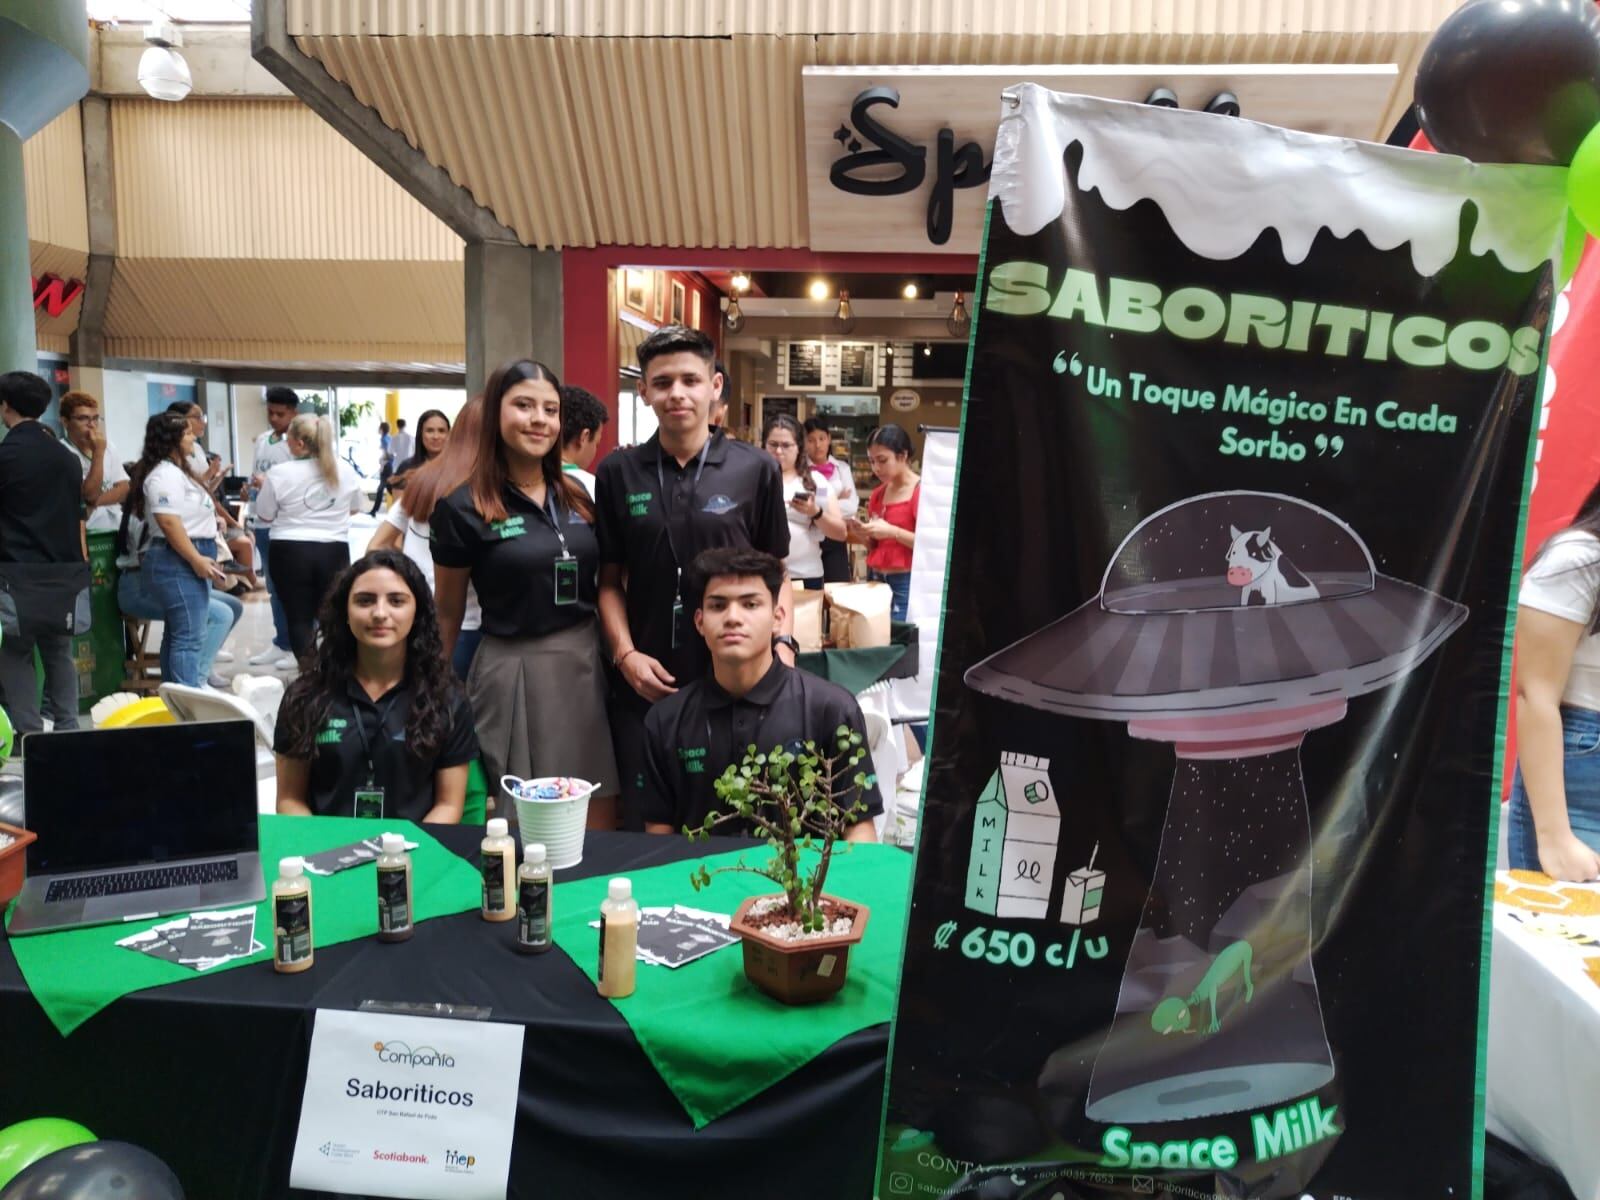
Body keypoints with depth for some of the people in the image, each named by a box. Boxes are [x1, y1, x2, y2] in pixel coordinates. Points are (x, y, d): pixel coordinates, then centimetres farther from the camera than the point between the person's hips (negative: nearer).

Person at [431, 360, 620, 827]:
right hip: (514, 671, -4)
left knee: (600, 822, 7)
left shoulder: (577, 497, 7)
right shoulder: (463, 506, -6)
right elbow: (448, 613, 3)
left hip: (587, 662, 4)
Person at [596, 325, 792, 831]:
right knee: (644, 825, 12)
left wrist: (782, 642, -8)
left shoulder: (756, 470, -1)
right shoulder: (617, 472, 3)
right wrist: (625, 654, -5)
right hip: (647, 683, 1)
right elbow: (610, 579, 7)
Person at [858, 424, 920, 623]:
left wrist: (892, 532, -22)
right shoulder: (878, 493, 13)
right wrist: (865, 532, 1)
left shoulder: (922, 491, -10)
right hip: (875, 579, 7)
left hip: (905, 583, -7)